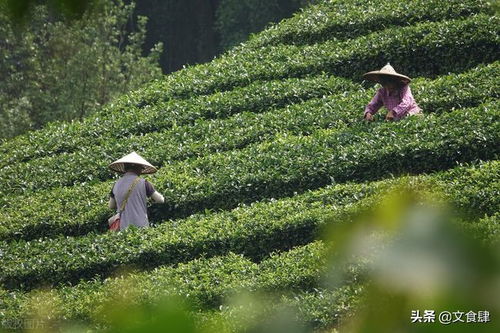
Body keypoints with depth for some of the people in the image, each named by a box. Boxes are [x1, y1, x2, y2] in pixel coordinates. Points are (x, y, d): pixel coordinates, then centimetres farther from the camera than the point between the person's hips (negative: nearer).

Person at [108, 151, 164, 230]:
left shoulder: (116, 185, 9)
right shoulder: (142, 183, -4)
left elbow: (111, 206, 20)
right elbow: (160, 200, 1)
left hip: (124, 227, 4)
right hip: (140, 226, -4)